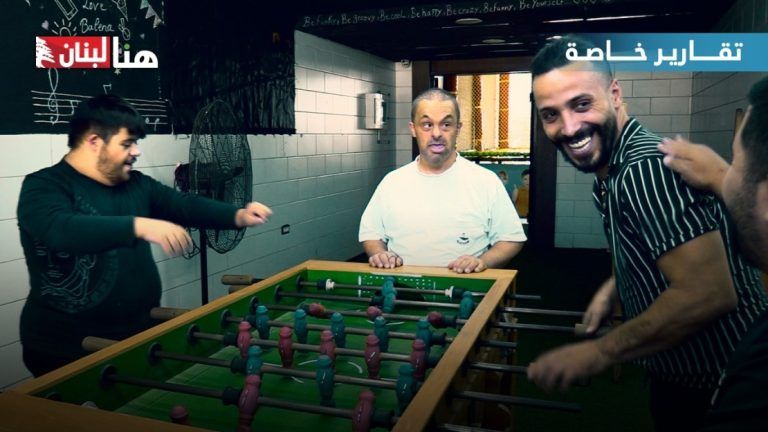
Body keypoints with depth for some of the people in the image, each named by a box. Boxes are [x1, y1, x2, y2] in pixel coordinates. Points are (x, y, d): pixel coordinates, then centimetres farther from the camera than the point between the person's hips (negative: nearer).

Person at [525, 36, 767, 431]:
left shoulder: (648, 166, -27)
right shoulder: (613, 171, 3)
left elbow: (707, 294, -32)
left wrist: (600, 352, -26)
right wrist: (611, 288, 6)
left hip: (718, 393, -9)